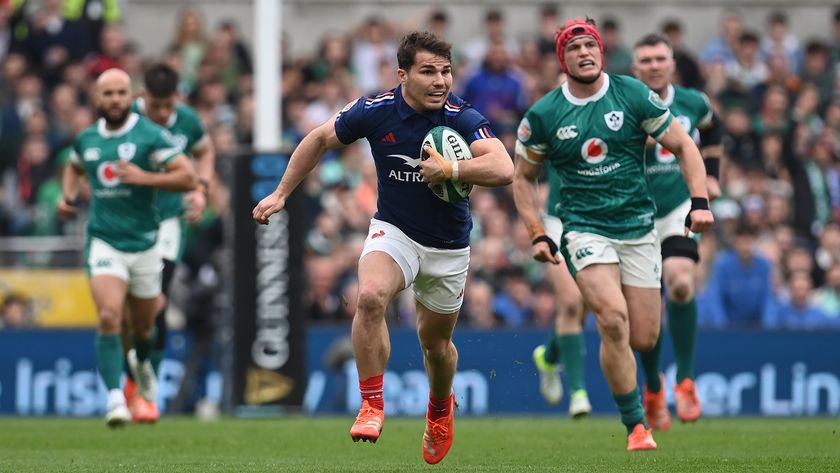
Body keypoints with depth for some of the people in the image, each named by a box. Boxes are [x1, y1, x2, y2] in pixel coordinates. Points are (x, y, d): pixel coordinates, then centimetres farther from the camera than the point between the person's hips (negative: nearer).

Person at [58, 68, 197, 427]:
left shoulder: (150, 136, -8)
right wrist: (68, 196, 9)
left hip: (143, 244, -1)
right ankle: (115, 399, -20)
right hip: (103, 241, 1)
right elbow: (74, 168, 29)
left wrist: (145, 177, -24)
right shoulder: (86, 139, 6)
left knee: (143, 327, 14)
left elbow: (188, 177, -13)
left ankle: (142, 364, 50)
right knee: (109, 317, -21)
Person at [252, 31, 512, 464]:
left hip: (447, 246, 0)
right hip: (394, 231, 0)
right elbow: (320, 140, 3)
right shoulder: (375, 111, -15)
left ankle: (440, 406, 48)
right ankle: (372, 405, -18)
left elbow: (503, 169, -35)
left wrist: (450, 170, -42)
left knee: (435, 342, 14)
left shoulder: (462, 117, -20)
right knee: (370, 296, -31)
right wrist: (281, 194, 6)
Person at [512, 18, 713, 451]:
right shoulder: (543, 115, -1)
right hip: (585, 231, -2)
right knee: (613, 320, -24)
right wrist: (537, 235, 2)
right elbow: (523, 176, 12)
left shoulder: (633, 96, -1)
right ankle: (636, 425, -12)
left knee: (643, 340, -2)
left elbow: (683, 145, 5)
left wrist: (700, 201, -7)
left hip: (639, 228, 2)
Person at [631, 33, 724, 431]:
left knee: (680, 283, -26)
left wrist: (711, 175, 17)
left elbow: (712, 130, 24)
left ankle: (685, 381, -14)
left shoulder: (693, 103, 2)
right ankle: (653, 389, 28)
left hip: (682, 208, 0)